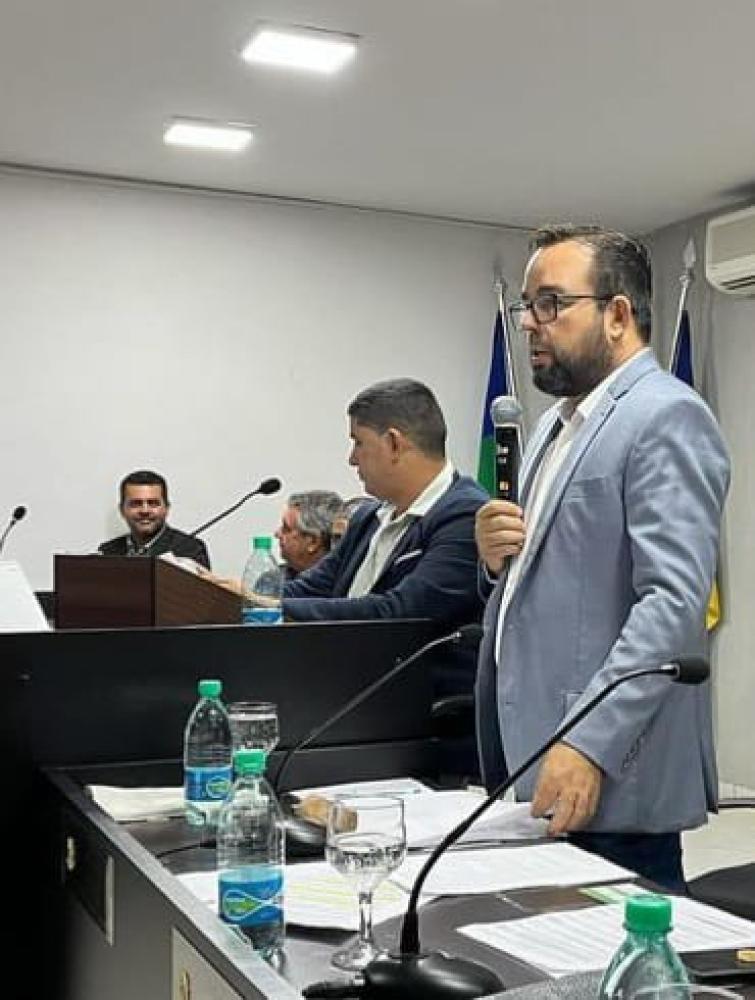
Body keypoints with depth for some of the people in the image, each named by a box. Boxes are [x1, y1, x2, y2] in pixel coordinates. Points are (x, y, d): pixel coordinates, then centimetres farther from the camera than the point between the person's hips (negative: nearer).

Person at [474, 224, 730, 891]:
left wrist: (591, 746, -27)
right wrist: (500, 558, 3)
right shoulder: (560, 423, 16)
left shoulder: (667, 417, -12)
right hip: (529, 760, 8)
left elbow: (673, 601, -22)